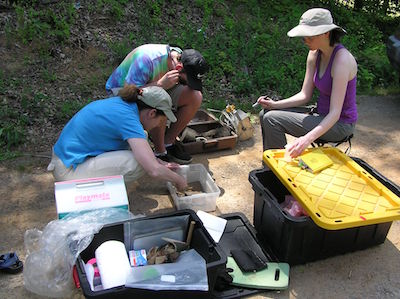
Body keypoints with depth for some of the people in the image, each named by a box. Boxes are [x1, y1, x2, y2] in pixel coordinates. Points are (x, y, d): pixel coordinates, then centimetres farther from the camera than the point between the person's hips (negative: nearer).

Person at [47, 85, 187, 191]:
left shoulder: (122, 103, 2)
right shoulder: (128, 119, -24)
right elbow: (154, 171, -29)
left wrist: (161, 163, 15)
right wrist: (178, 179, -10)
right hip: (69, 172, -9)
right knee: (138, 162, -23)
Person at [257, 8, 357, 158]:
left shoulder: (341, 60, -25)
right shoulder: (314, 55, 0)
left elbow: (335, 113, -29)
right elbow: (305, 95, 3)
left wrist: (308, 138, -42)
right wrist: (275, 104, -11)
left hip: (340, 123, -8)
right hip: (322, 115, 8)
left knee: (272, 119, -18)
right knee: (265, 114, 0)